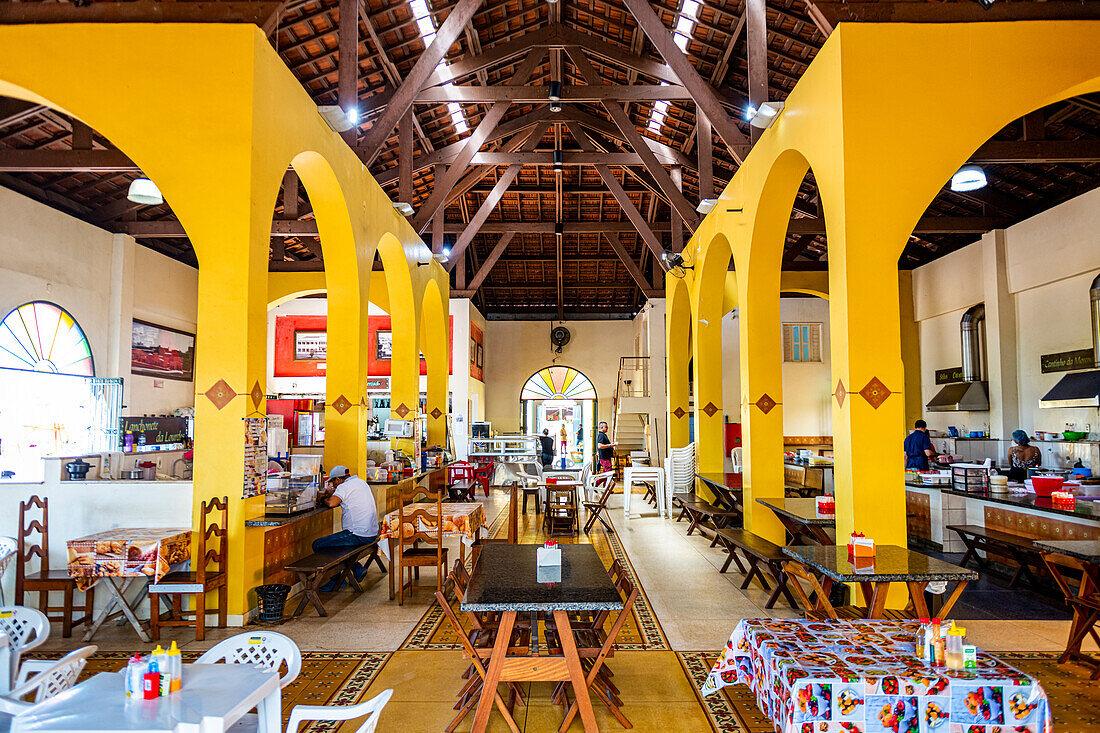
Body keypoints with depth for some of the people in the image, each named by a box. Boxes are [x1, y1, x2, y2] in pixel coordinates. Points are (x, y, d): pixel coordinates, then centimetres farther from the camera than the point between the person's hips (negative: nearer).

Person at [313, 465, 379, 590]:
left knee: (317, 545, -1)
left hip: (359, 535, -10)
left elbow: (332, 503, -27)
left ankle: (337, 581, 6)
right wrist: (331, 493, 15)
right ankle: (357, 569, 20)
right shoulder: (361, 482, 16)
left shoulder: (344, 486, -11)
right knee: (332, 540, 28)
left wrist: (324, 498, -5)